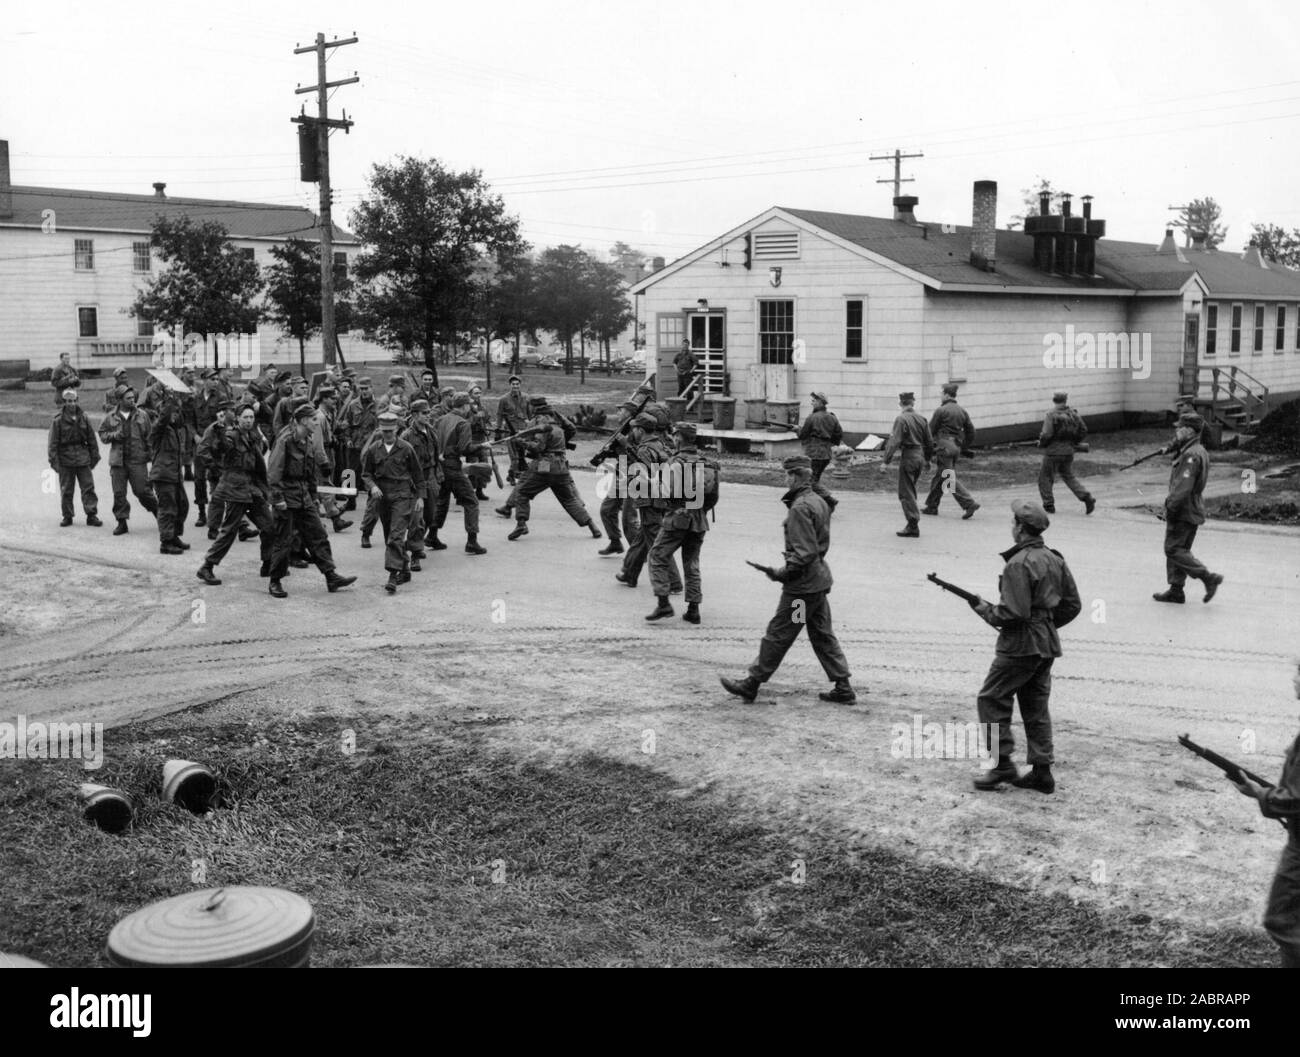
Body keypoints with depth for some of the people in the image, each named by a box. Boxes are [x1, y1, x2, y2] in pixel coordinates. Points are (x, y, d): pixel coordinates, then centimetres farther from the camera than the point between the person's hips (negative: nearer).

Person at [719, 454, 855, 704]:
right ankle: (843, 688, 16)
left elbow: (804, 552, -23)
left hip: (802, 584, -9)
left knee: (777, 635, 1)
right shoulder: (819, 502, 10)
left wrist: (782, 573, -14)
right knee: (822, 635, 14)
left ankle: (751, 684, 11)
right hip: (820, 579, 9)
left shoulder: (799, 508, -19)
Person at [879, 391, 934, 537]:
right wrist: (927, 459, 27)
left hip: (908, 457, -7)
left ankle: (913, 526, -5)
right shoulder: (922, 419, 8)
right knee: (910, 490, 18)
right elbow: (929, 442, 15)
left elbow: (894, 442, -18)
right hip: (920, 456, 7)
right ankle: (913, 523, 20)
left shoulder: (901, 419, -13)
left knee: (906, 492, -2)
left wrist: (886, 461, -16)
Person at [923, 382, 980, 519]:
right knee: (939, 478, 16)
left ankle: (970, 504, -17)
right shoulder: (962, 411, 10)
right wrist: (962, 448, 21)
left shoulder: (941, 410, -10)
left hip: (944, 446, -8)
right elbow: (971, 432, 12)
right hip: (956, 447, 8)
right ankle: (932, 507, 23)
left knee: (950, 479, -7)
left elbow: (931, 430, -5)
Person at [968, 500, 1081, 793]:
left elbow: (1014, 613, -22)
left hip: (1021, 645, -9)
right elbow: (1072, 604, 13)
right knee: (1036, 705, 14)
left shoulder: (1018, 564, -18)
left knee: (991, 699, 2)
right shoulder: (1055, 560, 9)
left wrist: (985, 609, -7)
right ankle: (1042, 771, 15)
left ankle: (1002, 764, 1)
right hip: (1048, 644, 9)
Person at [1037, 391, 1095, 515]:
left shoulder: (1050, 415, -15)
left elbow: (1046, 435, -21)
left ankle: (1049, 505, 13)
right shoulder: (1073, 413, 2)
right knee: (1069, 477, 19)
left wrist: (1041, 443, -1)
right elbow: (1083, 430, 7)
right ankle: (1087, 497, 4)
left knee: (1045, 477, 11)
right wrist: (1074, 442, 20)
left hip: (1053, 452, -6)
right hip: (1069, 451, 6)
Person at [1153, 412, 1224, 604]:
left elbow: (1183, 487, -24)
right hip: (1193, 510, 10)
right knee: (1180, 549, 13)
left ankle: (1209, 578, -7)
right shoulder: (1200, 451, 13)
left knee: (1174, 549, -6)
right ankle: (1176, 590, 17)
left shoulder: (1191, 455, -20)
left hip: (1183, 510, -10)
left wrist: (1171, 507, -20)